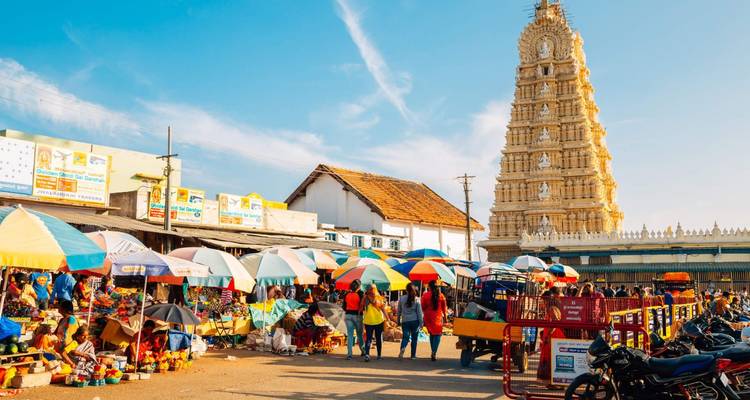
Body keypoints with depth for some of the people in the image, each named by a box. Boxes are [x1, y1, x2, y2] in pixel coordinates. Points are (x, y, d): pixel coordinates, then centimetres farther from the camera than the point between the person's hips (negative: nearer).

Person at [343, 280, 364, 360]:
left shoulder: (346, 295, 2)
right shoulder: (360, 294, -9)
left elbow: (344, 307, 7)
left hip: (348, 315, 3)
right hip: (357, 315, -3)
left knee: (349, 335, 4)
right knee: (359, 334, 14)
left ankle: (349, 354, -2)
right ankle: (362, 350, 28)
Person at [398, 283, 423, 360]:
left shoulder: (401, 299, 0)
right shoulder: (416, 299, -5)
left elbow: (399, 311, 7)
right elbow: (419, 312, -3)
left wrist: (398, 321, 18)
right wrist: (421, 323, 3)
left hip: (405, 321, 1)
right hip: (414, 321, -1)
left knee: (405, 337, 8)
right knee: (414, 338, 10)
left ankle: (403, 348, -21)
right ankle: (413, 355, 13)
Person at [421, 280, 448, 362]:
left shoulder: (425, 295, -5)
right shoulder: (441, 295, -2)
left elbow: (423, 308, -2)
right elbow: (444, 308, 4)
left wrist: (423, 318, 10)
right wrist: (445, 317, 16)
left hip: (428, 317, 1)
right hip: (438, 317, -1)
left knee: (432, 334, 17)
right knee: (437, 334, 3)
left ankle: (433, 353, 22)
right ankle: (434, 353, -15)